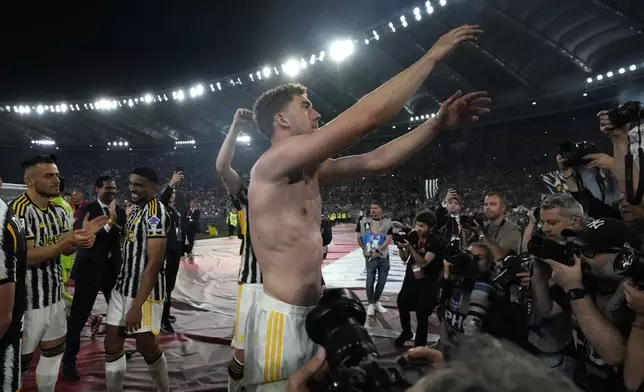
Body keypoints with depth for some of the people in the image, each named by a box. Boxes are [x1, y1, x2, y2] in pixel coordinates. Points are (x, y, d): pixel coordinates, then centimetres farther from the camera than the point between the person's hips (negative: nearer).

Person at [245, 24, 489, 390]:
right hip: (282, 318, -9)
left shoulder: (310, 170, 9)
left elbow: (376, 161, 11)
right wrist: (433, 56, -14)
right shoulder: (275, 162, -19)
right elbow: (367, 117, -24)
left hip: (312, 314, 9)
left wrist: (439, 122, 7)